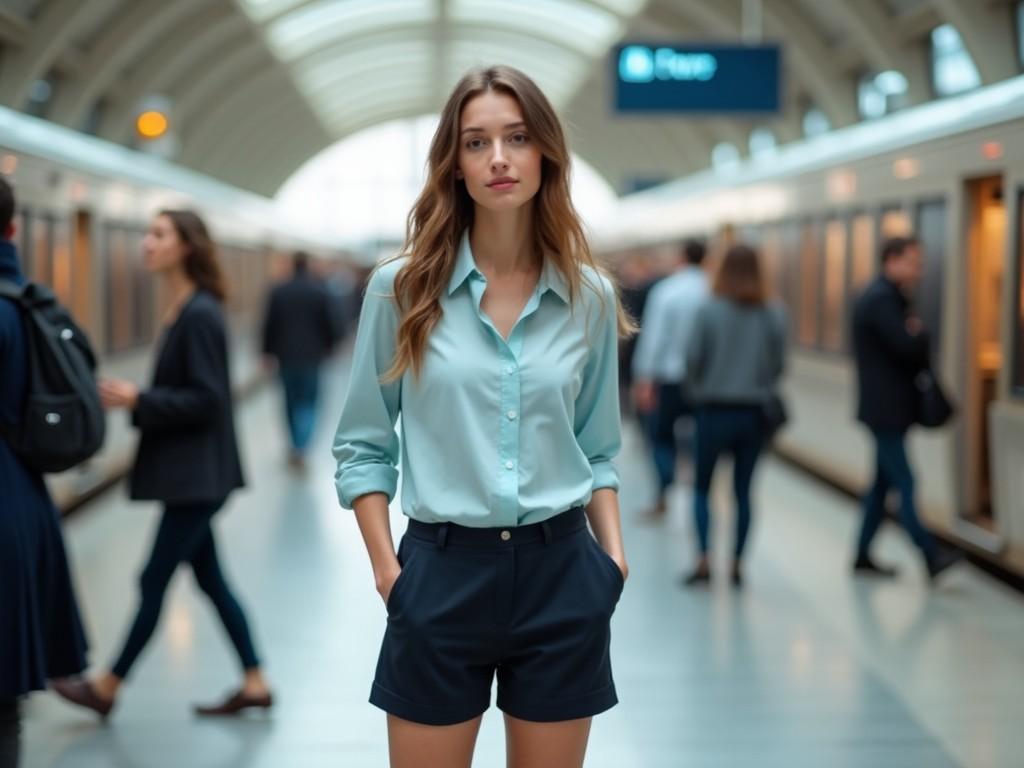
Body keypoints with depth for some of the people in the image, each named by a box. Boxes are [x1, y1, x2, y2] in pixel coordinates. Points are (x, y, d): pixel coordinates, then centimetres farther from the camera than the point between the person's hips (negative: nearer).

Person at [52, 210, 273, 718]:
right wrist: (133, 398, 3)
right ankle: (254, 684, 19)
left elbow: (206, 398, -20)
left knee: (155, 579, 1)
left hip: (197, 474, -10)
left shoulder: (200, 315, -17)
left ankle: (107, 688, 12)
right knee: (210, 579, 13)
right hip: (187, 472, 10)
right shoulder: (181, 310, 10)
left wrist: (138, 400, -19)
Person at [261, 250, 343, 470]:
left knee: (291, 400, 16)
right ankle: (300, 446, -16)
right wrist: (328, 345, 13)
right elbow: (332, 322, -4)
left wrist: (268, 351, 10)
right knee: (308, 401, 3)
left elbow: (269, 325, 0)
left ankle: (296, 446, 25)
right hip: (311, 355, -2)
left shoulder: (278, 292, -2)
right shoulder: (320, 291, -7)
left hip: (286, 355, 2)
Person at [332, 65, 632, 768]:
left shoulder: (589, 296, 4)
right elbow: (363, 445, 2)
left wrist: (614, 555, -1)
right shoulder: (402, 287, -2)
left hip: (561, 575, 2)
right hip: (443, 574, -1)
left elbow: (598, 450, 11)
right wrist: (386, 565, -7)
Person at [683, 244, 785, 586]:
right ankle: (737, 564, 11)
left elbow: (693, 359, -8)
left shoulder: (709, 310, -10)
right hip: (754, 413, 2)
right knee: (743, 490, 11)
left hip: (714, 411, -2)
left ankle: (704, 559, -2)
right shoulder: (773, 314, -4)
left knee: (702, 487, 10)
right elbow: (779, 364, -1)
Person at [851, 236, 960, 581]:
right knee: (904, 484, -10)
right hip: (885, 408, -10)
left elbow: (909, 346, 17)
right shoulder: (882, 299, -17)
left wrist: (915, 335, -5)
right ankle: (930, 556, -11)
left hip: (888, 407, 10)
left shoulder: (885, 297, 16)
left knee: (883, 483, 13)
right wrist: (920, 332, -4)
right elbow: (909, 346, -26)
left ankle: (863, 556, 18)